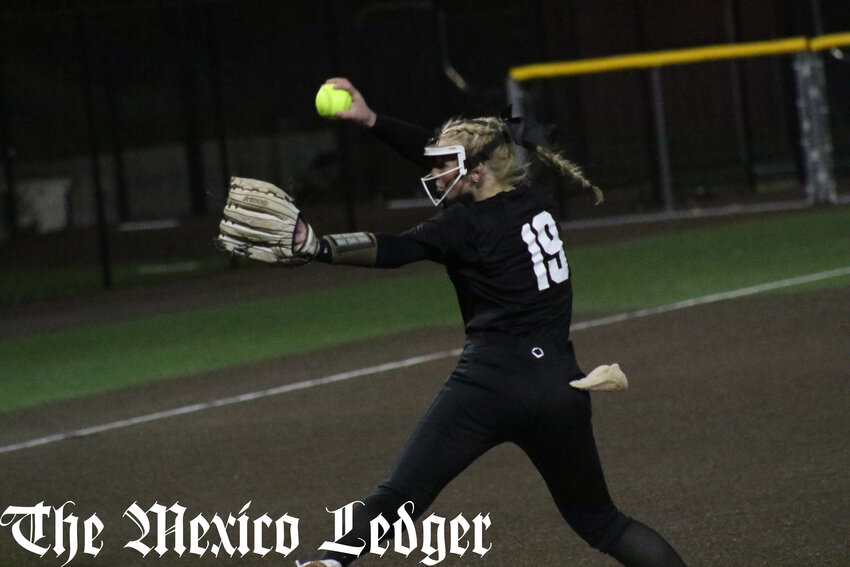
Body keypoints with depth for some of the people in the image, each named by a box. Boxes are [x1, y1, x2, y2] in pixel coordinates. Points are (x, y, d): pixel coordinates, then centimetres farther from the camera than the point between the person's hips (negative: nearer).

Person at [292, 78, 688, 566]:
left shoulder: (468, 225, -7)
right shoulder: (537, 200, 12)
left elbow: (392, 251, -22)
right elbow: (447, 155, 19)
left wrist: (316, 246, -34)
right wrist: (370, 120, 18)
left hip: (492, 382, -6)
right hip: (560, 388, 7)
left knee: (396, 499, -9)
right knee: (600, 522, 20)